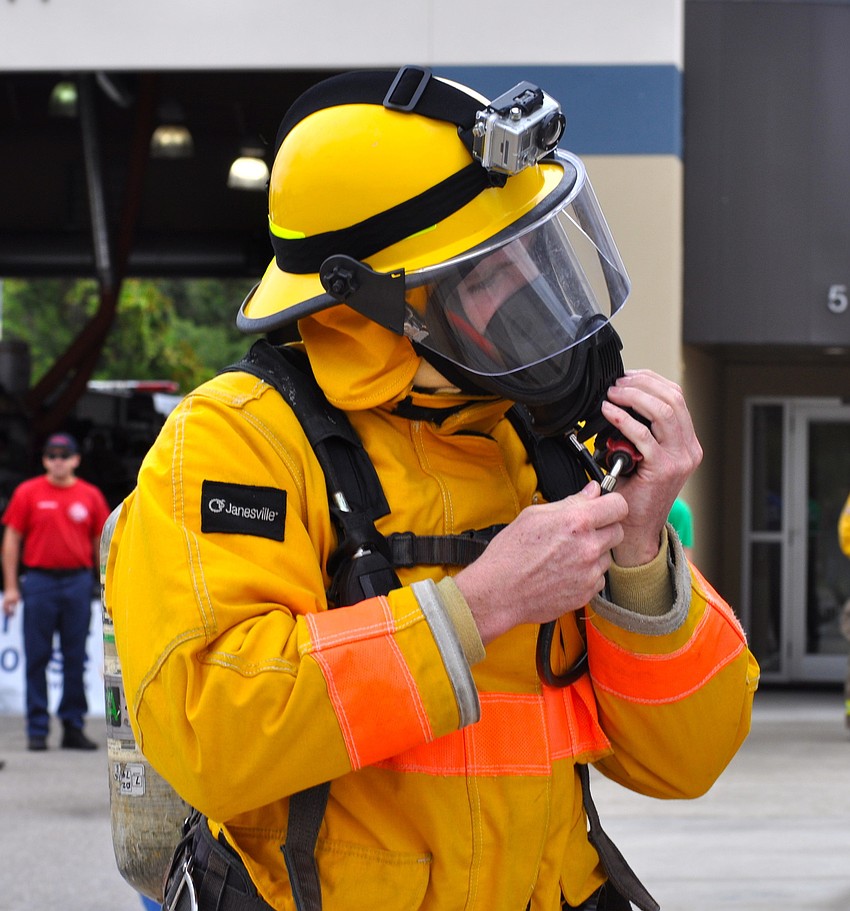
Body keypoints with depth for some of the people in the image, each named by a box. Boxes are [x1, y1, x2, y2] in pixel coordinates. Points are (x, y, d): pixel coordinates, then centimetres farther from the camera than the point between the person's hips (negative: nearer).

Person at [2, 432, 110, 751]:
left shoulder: (90, 495, 8)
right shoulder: (27, 493, 4)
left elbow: (101, 542, 12)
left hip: (78, 582, 2)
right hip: (39, 583, -1)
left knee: (75, 659, 4)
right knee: (37, 658, -1)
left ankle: (73, 727, 10)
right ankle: (37, 730, 4)